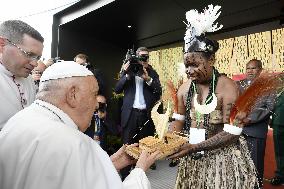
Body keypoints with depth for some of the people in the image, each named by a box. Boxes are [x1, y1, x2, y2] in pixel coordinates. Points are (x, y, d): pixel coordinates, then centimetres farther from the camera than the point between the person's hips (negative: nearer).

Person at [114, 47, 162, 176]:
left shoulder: (152, 73, 7)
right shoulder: (128, 70, 5)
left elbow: (159, 92, -2)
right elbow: (117, 90, -1)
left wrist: (148, 79, -16)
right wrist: (127, 75, -13)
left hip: (146, 114, 1)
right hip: (130, 113, -1)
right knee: (128, 144, 4)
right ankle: (125, 175, 20)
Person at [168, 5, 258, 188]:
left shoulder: (227, 87, -18)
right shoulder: (185, 88, -3)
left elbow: (231, 133, -20)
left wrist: (194, 148, -26)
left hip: (223, 157, -4)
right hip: (191, 158, 5)